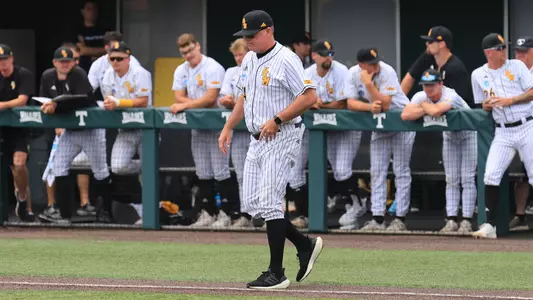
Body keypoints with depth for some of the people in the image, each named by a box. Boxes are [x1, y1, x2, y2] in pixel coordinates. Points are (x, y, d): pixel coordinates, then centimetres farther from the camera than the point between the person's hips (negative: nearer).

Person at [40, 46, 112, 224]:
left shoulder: (78, 74, -19)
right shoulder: (47, 77, -1)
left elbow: (82, 100, -31)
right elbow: (43, 101, 2)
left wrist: (56, 106, -40)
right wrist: (47, 107, -23)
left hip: (90, 130, -5)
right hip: (69, 132, 5)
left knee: (100, 172, 5)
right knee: (59, 169, -4)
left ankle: (106, 209, 22)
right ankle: (64, 215, 1)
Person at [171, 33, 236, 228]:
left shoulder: (213, 68, -11)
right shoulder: (181, 71, 12)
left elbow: (211, 98, -18)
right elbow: (179, 97, 4)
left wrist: (185, 106, -18)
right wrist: (199, 104, -12)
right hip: (196, 125, 7)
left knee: (221, 171, -7)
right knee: (203, 173, 8)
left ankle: (226, 212, -4)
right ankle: (208, 212, 12)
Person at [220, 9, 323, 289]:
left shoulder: (285, 60, -15)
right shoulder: (249, 60, 13)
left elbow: (309, 96, -20)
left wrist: (277, 120, -24)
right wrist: (228, 127, 16)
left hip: (281, 138, -9)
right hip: (257, 140, 9)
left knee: (269, 202, -12)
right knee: (252, 203, 7)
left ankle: (276, 274, -6)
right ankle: (305, 245, 20)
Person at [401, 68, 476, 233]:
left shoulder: (450, 96, -35)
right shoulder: (420, 96, -16)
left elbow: (436, 111, -54)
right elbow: (405, 115, -29)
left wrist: (424, 105, -32)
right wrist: (426, 110, -35)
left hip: (468, 135, -6)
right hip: (449, 137, 6)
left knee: (467, 179, -9)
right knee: (451, 179, 4)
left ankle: (466, 221, -9)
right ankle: (451, 220, 4)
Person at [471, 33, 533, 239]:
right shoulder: (478, 75, 7)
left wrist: (509, 100, -16)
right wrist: (488, 104, -8)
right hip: (503, 132, 2)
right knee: (491, 176, -10)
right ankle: (490, 226, -5)